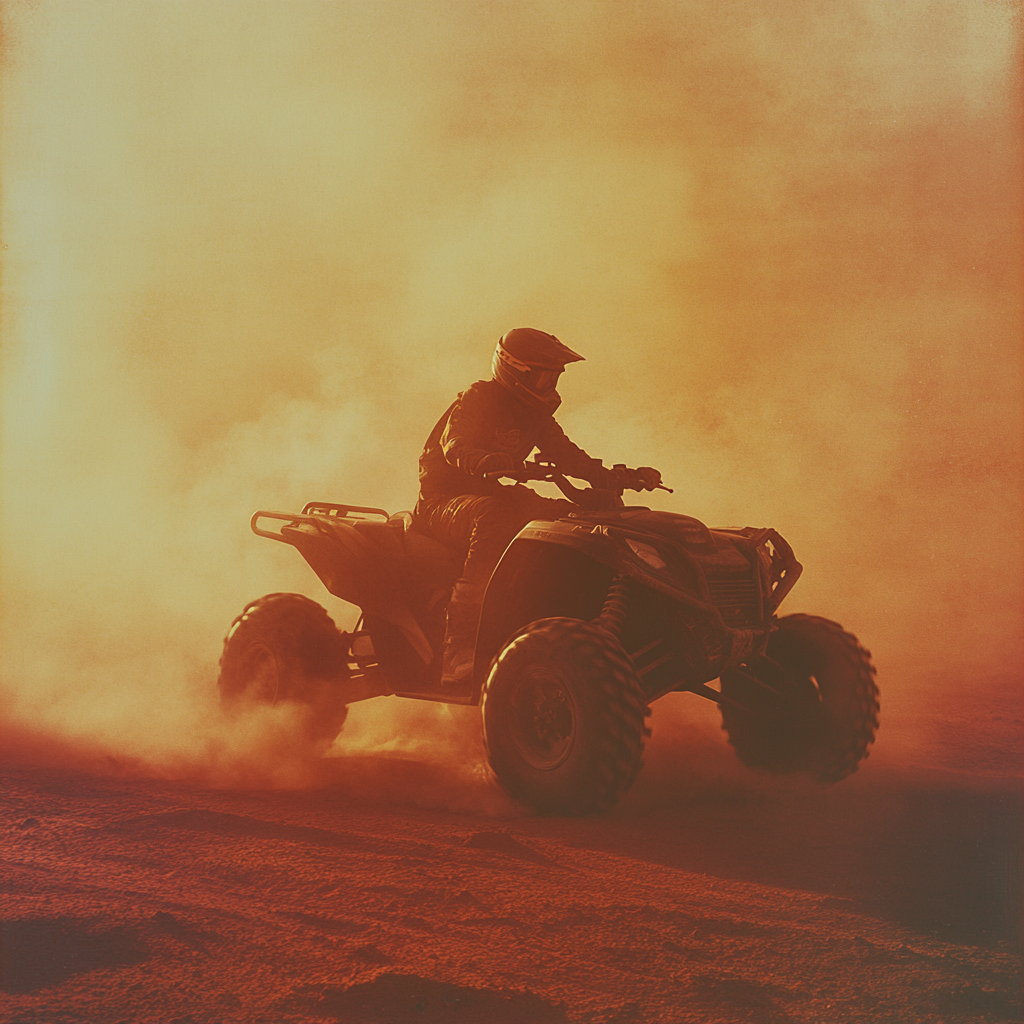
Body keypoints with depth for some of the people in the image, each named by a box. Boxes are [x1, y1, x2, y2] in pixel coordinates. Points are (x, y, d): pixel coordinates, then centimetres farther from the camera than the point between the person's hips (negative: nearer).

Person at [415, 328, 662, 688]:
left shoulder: (534, 414, 12)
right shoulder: (478, 400, -13)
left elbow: (567, 456, 13)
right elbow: (456, 445, -31)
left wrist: (622, 478, -1)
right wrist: (491, 464, -54)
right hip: (444, 503, -8)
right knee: (495, 517, -41)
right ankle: (459, 651, -48)